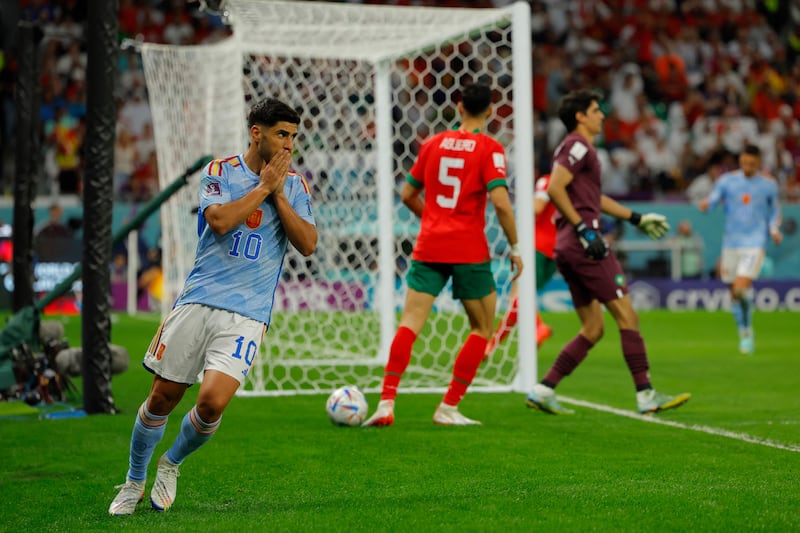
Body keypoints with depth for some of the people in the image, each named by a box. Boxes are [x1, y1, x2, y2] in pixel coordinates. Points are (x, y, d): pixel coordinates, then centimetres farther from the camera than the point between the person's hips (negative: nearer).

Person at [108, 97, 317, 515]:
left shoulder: (294, 185, 9)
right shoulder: (219, 171, 3)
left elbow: (308, 244, -2)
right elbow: (220, 221, -14)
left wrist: (278, 195, -6)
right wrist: (263, 186, -8)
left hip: (247, 314, 0)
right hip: (198, 301, 0)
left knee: (212, 401, -18)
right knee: (163, 398, 3)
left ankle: (172, 464, 12)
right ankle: (134, 483, 25)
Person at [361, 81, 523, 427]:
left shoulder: (434, 143, 10)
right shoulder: (490, 149, -4)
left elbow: (408, 195, 17)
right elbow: (500, 202, -15)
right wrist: (515, 248, -5)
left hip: (428, 247, 3)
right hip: (470, 252, -3)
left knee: (410, 323, -2)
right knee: (482, 328, 13)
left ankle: (386, 403, -17)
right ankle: (448, 408, 7)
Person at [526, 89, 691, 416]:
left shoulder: (577, 148, 25)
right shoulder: (578, 146, -7)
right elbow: (555, 189, -20)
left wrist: (636, 218, 38)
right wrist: (583, 229, -21)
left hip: (568, 249, 10)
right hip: (583, 245, -10)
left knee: (592, 329, 10)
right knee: (627, 316, -6)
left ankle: (543, 390, 5)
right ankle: (646, 395, -6)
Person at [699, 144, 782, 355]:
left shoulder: (769, 184, 2)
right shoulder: (727, 180, 2)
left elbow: (774, 211, 15)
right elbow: (711, 200, -4)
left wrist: (774, 230, -2)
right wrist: (705, 205, -28)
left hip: (755, 243, -2)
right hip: (731, 243, 2)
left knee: (742, 289, -19)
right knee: (734, 292, 7)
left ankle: (747, 326, 6)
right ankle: (745, 333, 26)